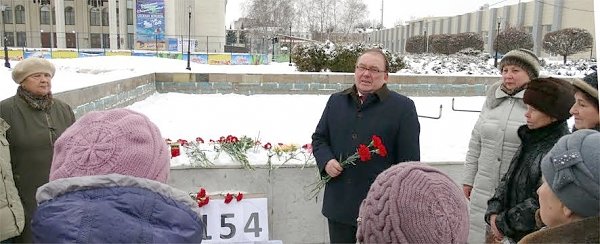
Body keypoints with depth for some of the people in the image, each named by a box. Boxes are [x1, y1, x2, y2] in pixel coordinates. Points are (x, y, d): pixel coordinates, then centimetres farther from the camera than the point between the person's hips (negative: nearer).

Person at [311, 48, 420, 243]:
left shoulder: (403, 107, -5)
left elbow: (409, 161, -5)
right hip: (339, 205, 4)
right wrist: (326, 161, -2)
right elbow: (319, 138, 19)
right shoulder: (336, 101, 10)